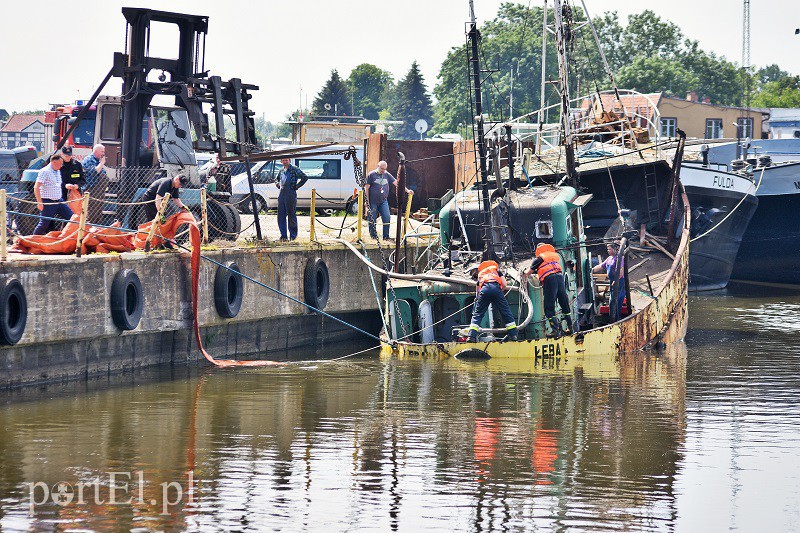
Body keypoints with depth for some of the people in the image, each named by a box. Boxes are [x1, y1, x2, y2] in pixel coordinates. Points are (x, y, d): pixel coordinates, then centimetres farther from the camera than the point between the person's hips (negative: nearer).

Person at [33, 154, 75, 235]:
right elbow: (36, 187, -18)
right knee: (44, 224, -3)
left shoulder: (58, 171, 13)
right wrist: (40, 202, -21)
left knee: (71, 218, 2)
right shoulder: (45, 172, -13)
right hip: (48, 202, -8)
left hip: (58, 201, 8)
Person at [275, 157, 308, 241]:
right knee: (281, 215, 5)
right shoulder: (281, 171, 16)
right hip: (281, 194, 7)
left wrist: (296, 186, -11)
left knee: (291, 215, -2)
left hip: (290, 194, -7)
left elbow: (305, 177, -11)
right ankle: (283, 235, 10)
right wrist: (277, 184, 13)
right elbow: (277, 179, 35)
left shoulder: (294, 169, -4)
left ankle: (293, 235, 5)